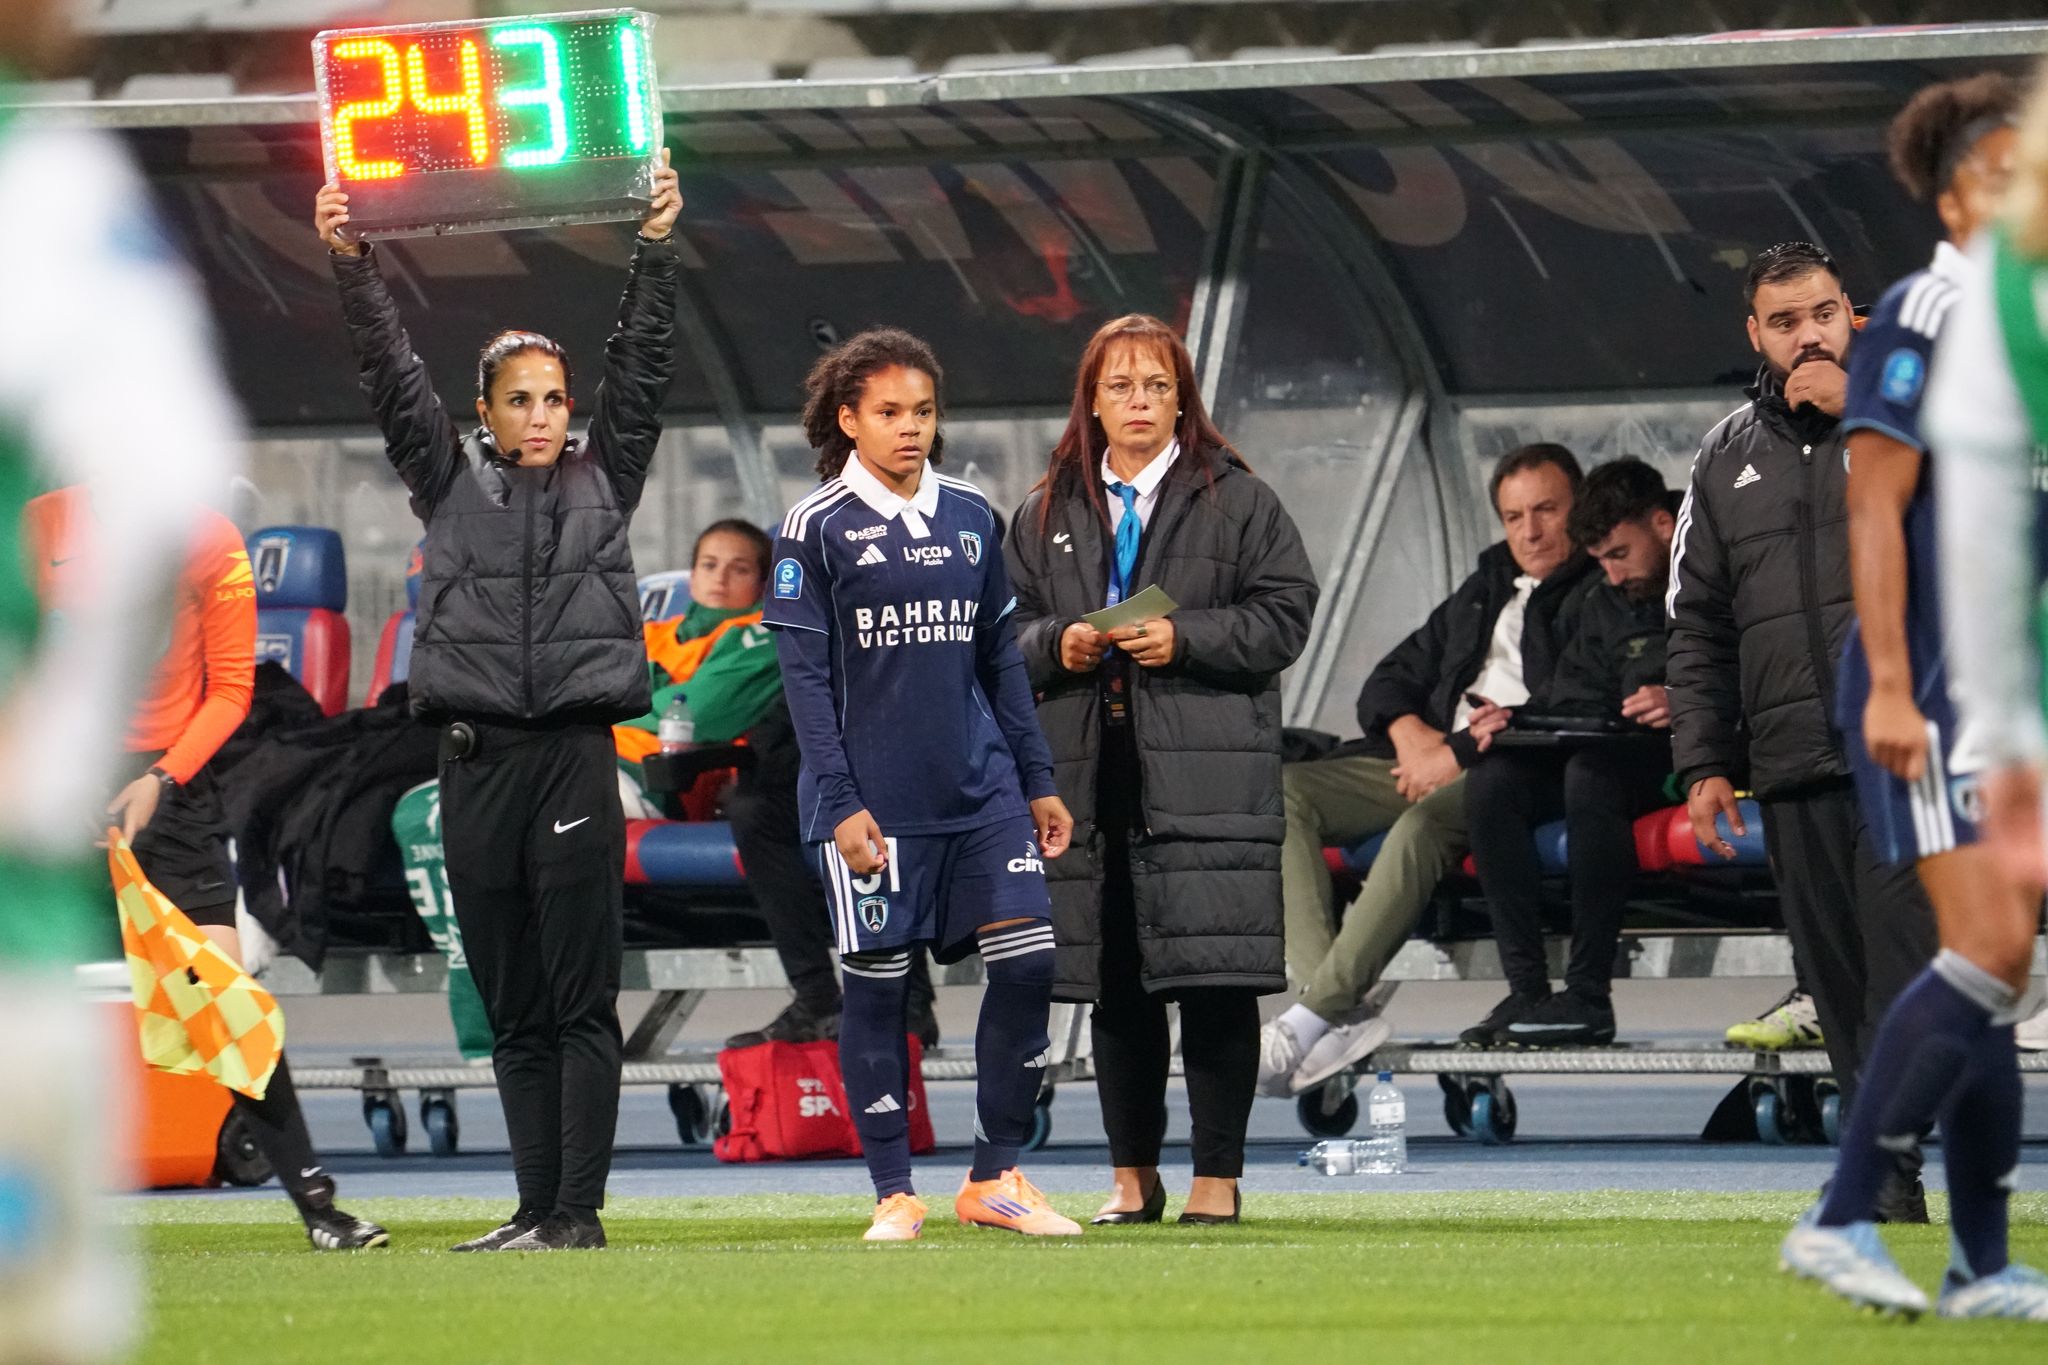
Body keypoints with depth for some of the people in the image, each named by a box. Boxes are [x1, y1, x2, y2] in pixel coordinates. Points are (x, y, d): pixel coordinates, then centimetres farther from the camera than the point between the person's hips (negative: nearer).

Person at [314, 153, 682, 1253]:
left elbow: (640, 370, 3)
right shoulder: (451, 484, 11)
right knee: (512, 1008, 5)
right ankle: (536, 1210, 7)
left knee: (582, 998, -5)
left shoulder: (604, 481, 10)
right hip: (477, 759, 2)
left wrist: (656, 249, -6)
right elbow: (391, 376, 4)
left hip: (578, 757, -2)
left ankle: (578, 1210, -7)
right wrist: (349, 266, -6)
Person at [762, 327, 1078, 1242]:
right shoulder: (817, 530, -3)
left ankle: (995, 1178, 4)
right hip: (876, 798, -4)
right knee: (877, 986, 0)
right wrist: (840, 803, -12)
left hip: (981, 786, 4)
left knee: (1027, 958, -6)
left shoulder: (969, 519, 11)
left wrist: (1036, 780, 13)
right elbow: (805, 676, -5)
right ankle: (894, 1193, 9)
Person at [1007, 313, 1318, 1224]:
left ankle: (1218, 1179, 0)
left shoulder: (1238, 502, 3)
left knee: (1214, 981, -6)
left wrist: (1184, 639, -14)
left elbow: (1283, 617, -2)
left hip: (1207, 772, -4)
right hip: (1089, 772, 4)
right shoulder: (1047, 514, 14)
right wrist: (1057, 644, -6)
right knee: (1114, 985, 7)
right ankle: (1132, 1176, 16)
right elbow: (1007, 632, 15)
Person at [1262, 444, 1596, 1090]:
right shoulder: (1485, 591, 29)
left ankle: (1313, 1016, -41)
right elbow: (1390, 680, 26)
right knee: (1281, 794, -16)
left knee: (1425, 822, -39)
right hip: (1429, 760, 8)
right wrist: (1411, 736, 2)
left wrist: (1461, 754, -13)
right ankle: (1341, 1012, -32)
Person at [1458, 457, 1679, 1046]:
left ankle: (1589, 993, -33)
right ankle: (1526, 990, -22)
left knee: (1591, 771, -34)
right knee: (1493, 778, -14)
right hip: (1619, 754, 7)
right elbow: (1577, 698, 19)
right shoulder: (1603, 601, 19)